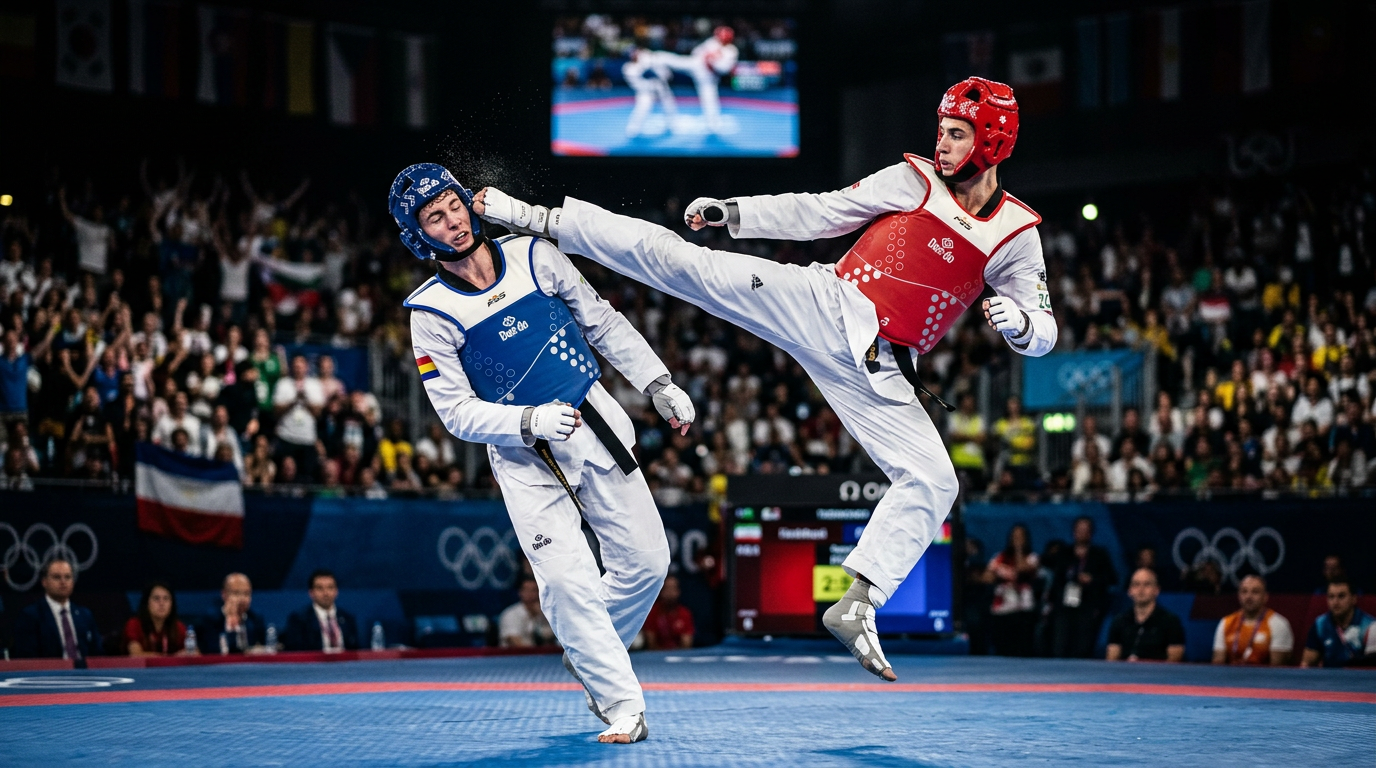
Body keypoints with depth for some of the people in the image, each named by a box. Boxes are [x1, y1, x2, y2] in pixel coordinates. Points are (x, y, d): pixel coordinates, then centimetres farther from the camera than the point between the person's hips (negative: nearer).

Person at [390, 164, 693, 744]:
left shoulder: (533, 256, -4)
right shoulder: (432, 312, -12)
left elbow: (604, 325, 8)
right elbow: (457, 412, -11)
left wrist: (661, 385, 4)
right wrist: (529, 421, -26)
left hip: (594, 422, 3)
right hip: (523, 456, -3)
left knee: (646, 561, 5)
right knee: (567, 582, -15)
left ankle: (588, 657, 30)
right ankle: (622, 708, -3)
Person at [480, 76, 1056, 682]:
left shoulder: (1016, 235, 3)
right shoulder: (914, 180, 2)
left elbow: (1042, 335, 4)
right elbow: (818, 213, 5)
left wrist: (1021, 323, -20)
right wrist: (732, 211, -3)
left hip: (875, 368, 2)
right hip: (820, 305, -2)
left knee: (933, 482, -11)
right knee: (682, 260, -14)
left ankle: (857, 606, -7)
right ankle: (535, 219, -6)